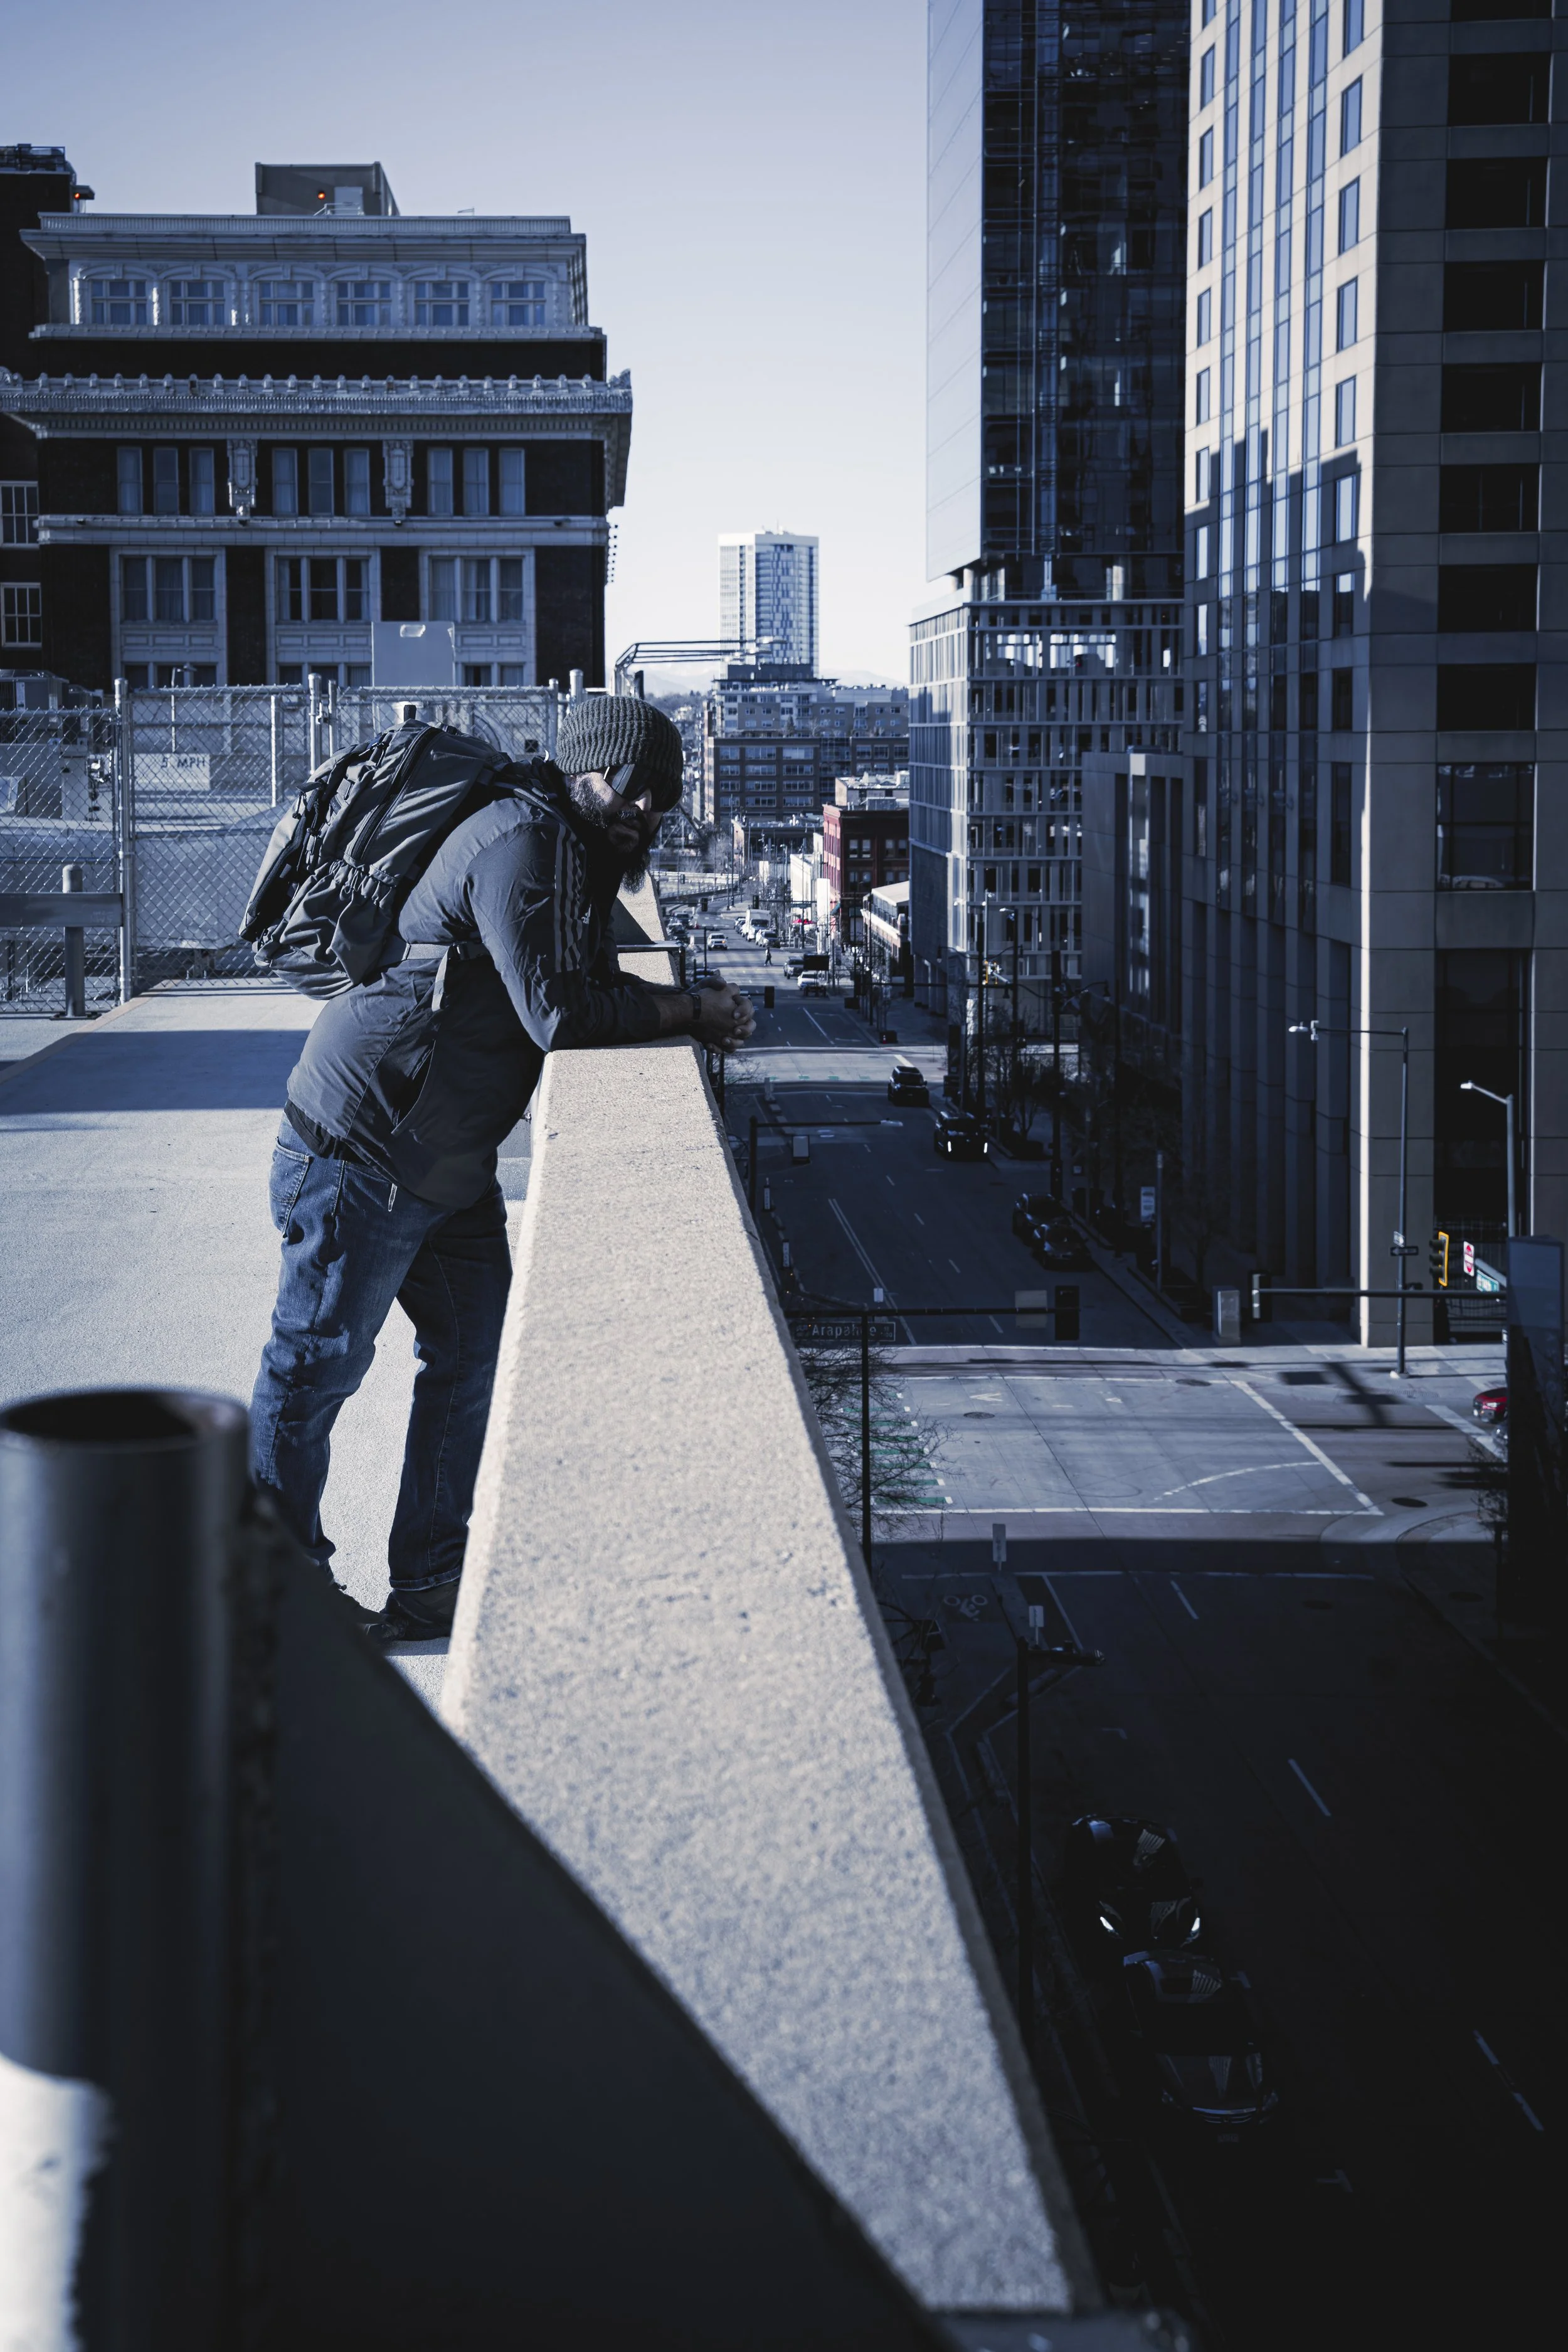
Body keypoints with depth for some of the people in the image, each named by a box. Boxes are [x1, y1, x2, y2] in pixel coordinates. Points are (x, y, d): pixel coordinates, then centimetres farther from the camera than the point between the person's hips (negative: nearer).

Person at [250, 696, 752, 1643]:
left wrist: (690, 1010, -4)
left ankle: (431, 1586, 21)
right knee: (320, 1362, 0)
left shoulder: (576, 855, 14)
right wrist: (690, 1012, -14)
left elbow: (597, 987, 14)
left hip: (450, 1161, 11)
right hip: (363, 1145, -10)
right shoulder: (522, 844, -19)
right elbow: (559, 1014, -24)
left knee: (476, 1353, 12)